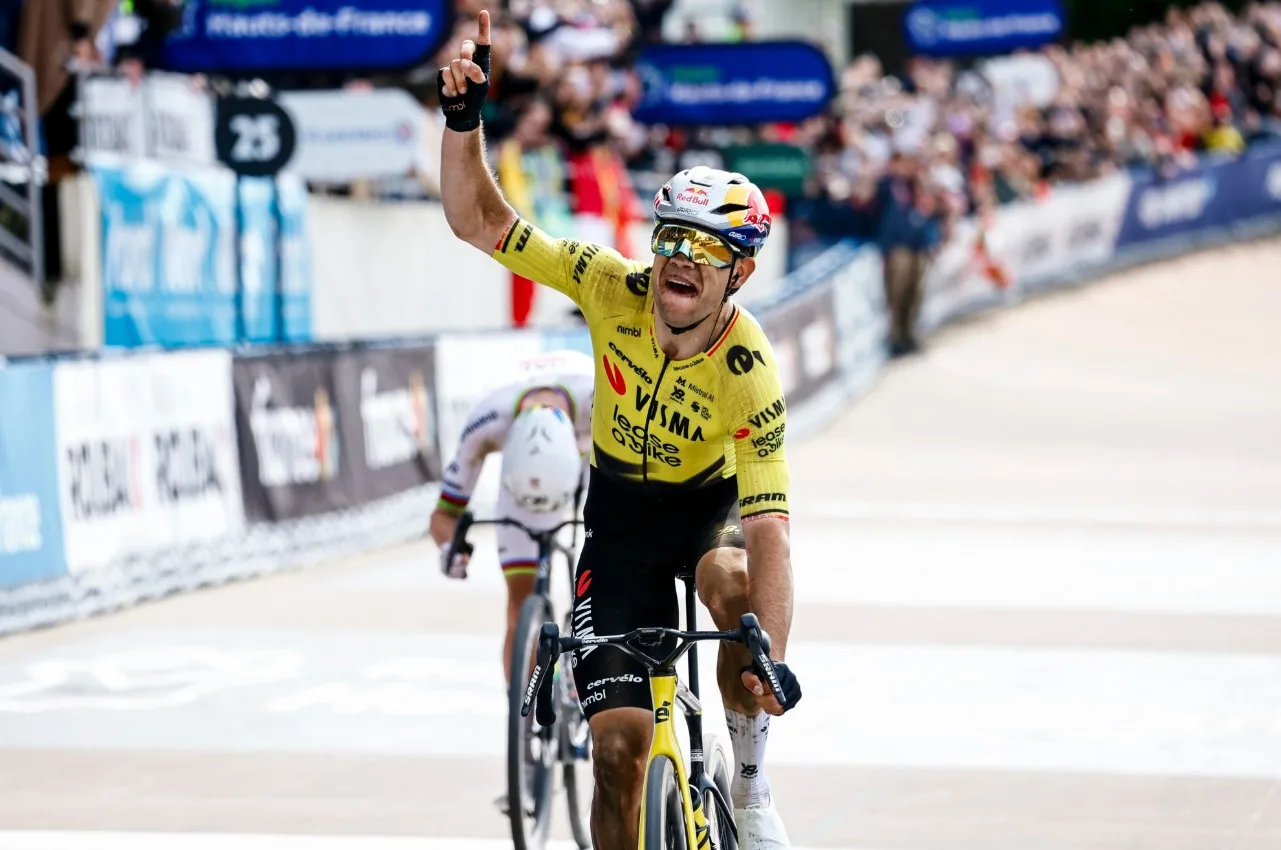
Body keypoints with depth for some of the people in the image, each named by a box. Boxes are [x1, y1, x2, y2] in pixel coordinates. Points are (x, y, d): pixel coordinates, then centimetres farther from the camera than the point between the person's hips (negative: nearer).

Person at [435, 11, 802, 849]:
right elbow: (479, 221, -20)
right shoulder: (616, 289, -22)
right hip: (622, 505, 2)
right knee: (620, 736, -10)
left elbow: (769, 531, -34)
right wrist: (463, 119, -37)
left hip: (712, 502, -2)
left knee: (733, 583, -38)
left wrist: (775, 660, -47)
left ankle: (750, 782, -16)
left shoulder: (749, 375, -29)